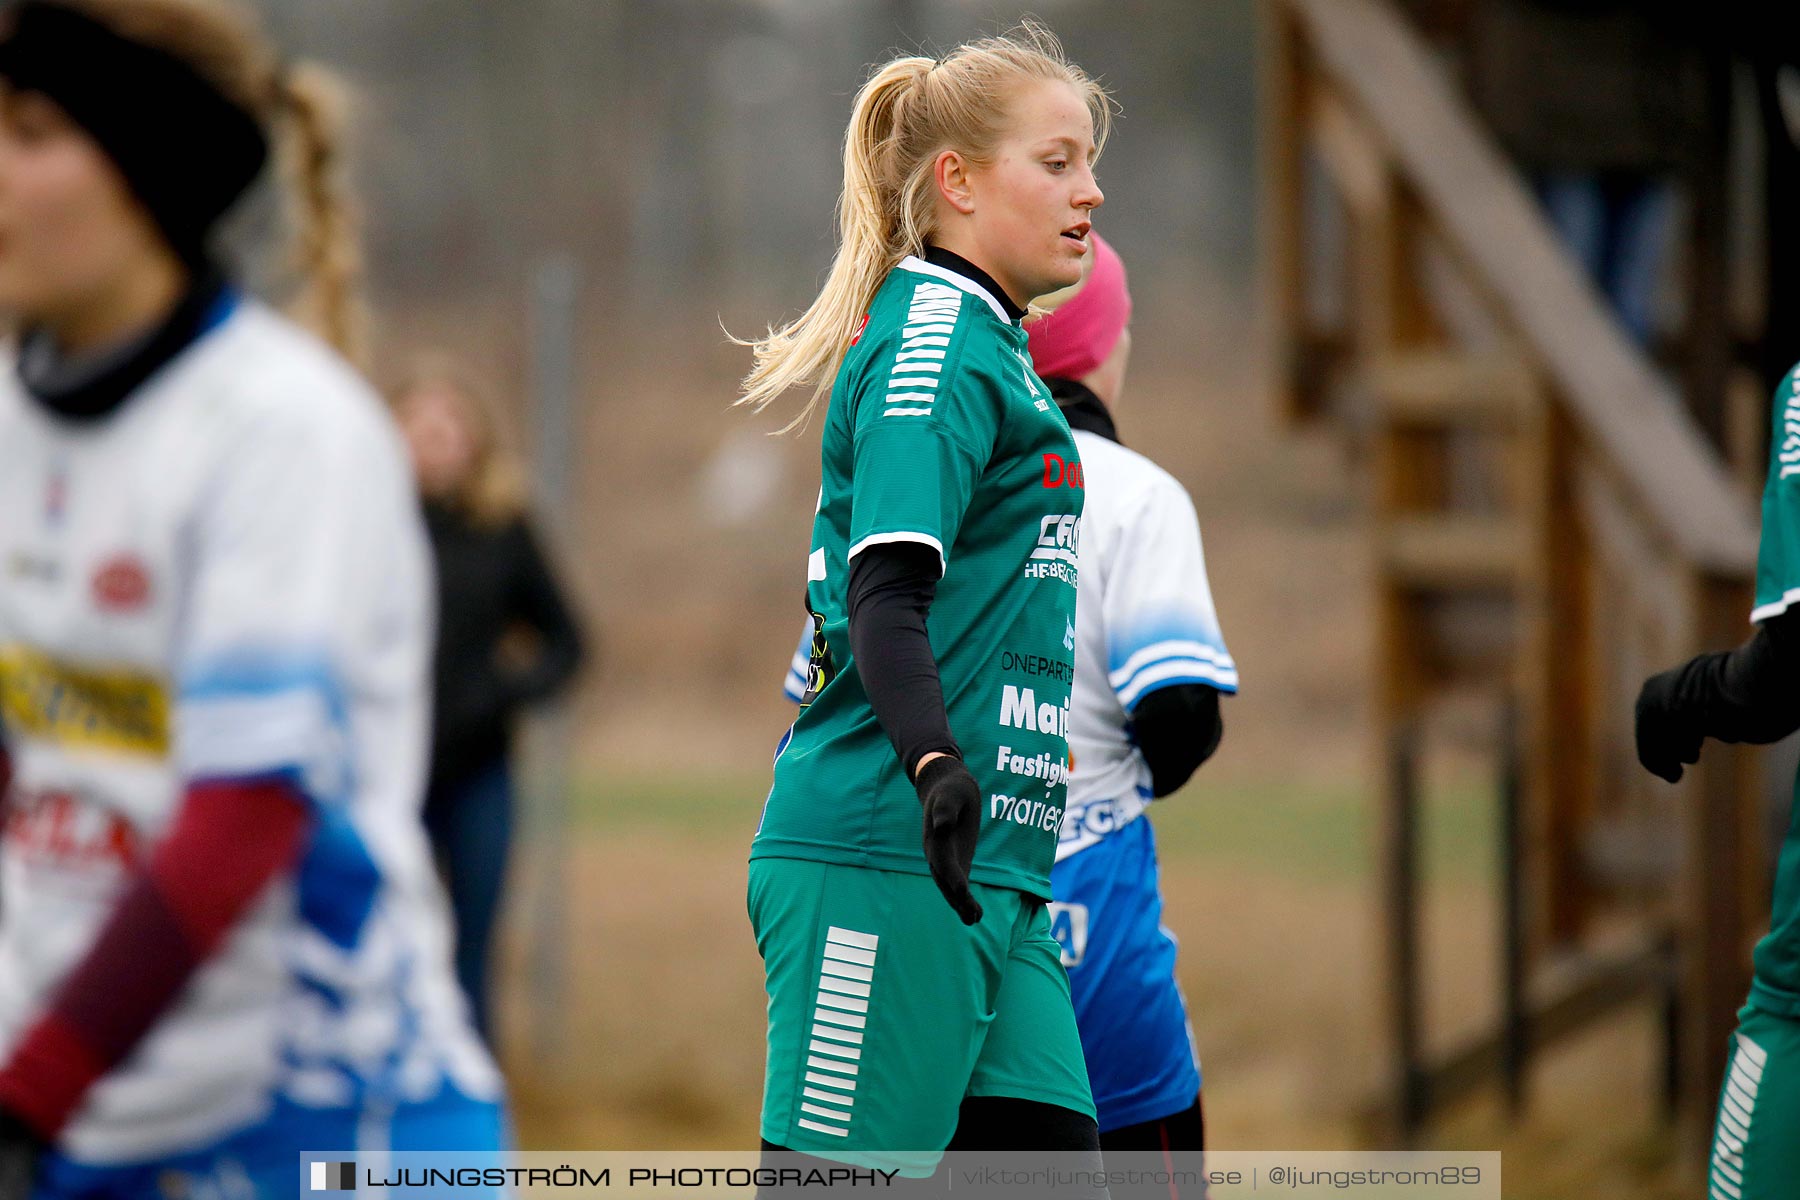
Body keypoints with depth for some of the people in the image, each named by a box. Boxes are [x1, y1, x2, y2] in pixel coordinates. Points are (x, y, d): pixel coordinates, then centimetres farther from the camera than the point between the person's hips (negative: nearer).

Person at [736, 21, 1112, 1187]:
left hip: (983, 873, 10)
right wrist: (935, 764, -34)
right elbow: (884, 589, -20)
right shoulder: (933, 336, -9)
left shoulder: (985, 346, 21)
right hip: (882, 863, -10)